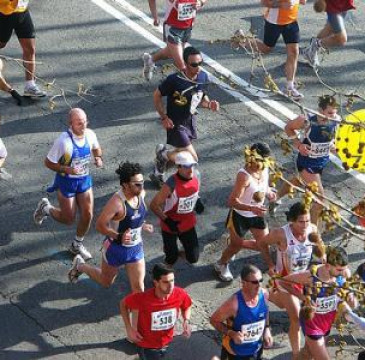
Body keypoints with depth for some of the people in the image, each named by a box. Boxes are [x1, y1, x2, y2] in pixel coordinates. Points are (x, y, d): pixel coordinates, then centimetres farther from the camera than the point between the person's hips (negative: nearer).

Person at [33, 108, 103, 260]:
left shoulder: (90, 135, -11)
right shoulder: (64, 141, -28)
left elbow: (96, 148, 13)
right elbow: (48, 162, -19)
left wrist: (98, 158, -8)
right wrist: (67, 169, -31)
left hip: (85, 180, 5)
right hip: (66, 183, -5)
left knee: (87, 215, 4)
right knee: (68, 219, 7)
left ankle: (77, 245, 30)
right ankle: (45, 208, 37)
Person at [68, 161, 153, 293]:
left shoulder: (141, 194, -8)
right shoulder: (117, 202, -31)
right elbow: (100, 225, -27)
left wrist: (142, 225, 4)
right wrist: (118, 237, -36)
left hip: (136, 248, 5)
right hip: (116, 249, -5)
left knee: (138, 287, 3)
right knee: (106, 282, 21)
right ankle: (80, 265, 45)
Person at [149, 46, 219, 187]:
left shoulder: (203, 77, -8)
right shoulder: (174, 80, -26)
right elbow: (157, 95, -13)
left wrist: (209, 104, -13)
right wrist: (164, 117, -17)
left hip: (190, 121, 7)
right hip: (176, 123, -7)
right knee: (192, 159, -9)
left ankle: (157, 173, 44)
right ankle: (163, 154, 16)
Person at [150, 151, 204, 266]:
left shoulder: (195, 178, -11)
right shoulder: (171, 185, -29)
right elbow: (154, 205, -22)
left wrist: (198, 201, -7)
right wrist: (167, 221, -25)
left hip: (188, 224, 5)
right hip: (170, 225, -5)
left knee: (193, 258, 9)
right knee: (171, 259, 4)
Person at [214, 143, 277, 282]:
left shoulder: (264, 170, -10)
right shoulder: (244, 175, -33)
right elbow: (232, 201, -32)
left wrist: (269, 193, -10)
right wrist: (252, 208, -43)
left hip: (257, 215, 7)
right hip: (240, 216, -7)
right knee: (236, 245, 13)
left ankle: (235, 243, 37)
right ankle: (221, 265, 44)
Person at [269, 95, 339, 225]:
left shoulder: (336, 120, -18)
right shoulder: (307, 121, -30)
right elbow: (288, 127, -11)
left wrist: (331, 144, -11)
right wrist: (299, 144, -21)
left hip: (323, 161, 6)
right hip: (307, 162, -6)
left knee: (298, 181, 31)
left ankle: (276, 199, 60)